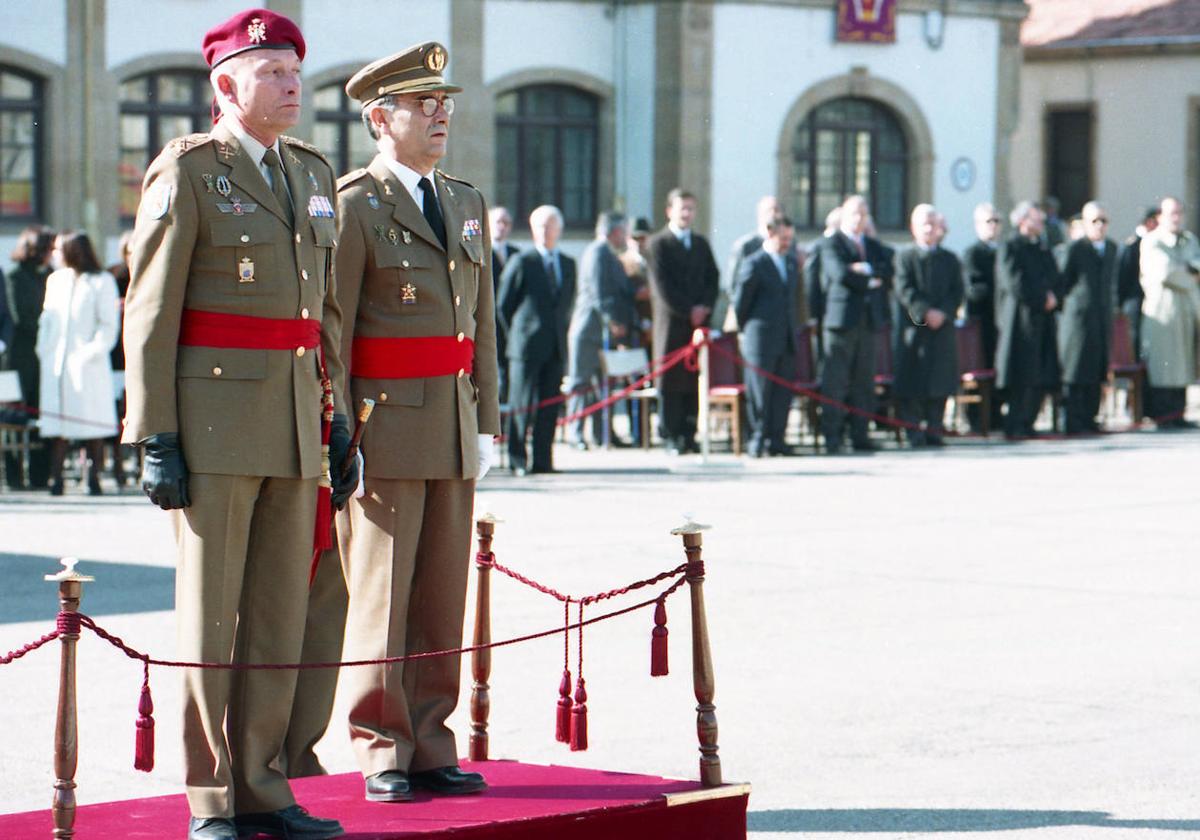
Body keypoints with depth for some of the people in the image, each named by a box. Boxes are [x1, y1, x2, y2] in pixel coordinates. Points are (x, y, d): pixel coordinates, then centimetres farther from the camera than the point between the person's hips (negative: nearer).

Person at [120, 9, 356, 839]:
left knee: (282, 613, 7)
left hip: (295, 423, 6)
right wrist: (155, 437, -12)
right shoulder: (187, 172, -5)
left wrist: (338, 419, 14)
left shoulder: (312, 173, 14)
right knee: (210, 614, -2)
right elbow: (150, 312, -7)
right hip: (213, 419, -6)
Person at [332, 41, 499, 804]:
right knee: (380, 597, -1)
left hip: (454, 432, 6)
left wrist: (487, 424, 11)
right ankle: (382, 753, 7)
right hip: (385, 428, -6)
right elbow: (329, 330, -8)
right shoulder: (353, 206, -5)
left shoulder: (468, 205, 15)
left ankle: (428, 747, 15)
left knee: (444, 597, 8)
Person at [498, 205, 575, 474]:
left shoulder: (568, 265, 13)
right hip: (526, 346, -5)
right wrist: (514, 336, 2)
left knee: (549, 405, 4)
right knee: (522, 404, -3)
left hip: (556, 348, 5)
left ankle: (542, 459, 8)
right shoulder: (521, 263, -2)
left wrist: (561, 332, 11)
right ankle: (518, 459, 2)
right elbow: (503, 305, 1)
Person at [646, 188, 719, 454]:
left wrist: (704, 308, -3)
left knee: (695, 379, 2)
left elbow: (713, 278, 14)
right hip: (671, 321, -5)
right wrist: (687, 311, -11)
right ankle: (670, 436, -1)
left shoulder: (701, 243, 18)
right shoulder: (658, 244, 0)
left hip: (699, 320, 5)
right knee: (670, 379, -4)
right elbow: (662, 286, -7)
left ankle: (688, 434, 7)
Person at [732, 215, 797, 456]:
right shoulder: (754, 264, -7)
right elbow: (740, 301, -3)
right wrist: (744, 330, 3)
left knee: (784, 390, 4)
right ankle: (757, 439, 3)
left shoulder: (792, 262, 14)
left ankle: (776, 438, 10)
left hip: (787, 337, 6)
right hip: (761, 337, -6)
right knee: (759, 390, -3)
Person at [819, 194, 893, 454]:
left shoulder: (874, 246, 19)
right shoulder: (832, 245, 0)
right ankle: (831, 437, -7)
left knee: (864, 381, 6)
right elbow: (841, 273, -16)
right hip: (841, 317, -6)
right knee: (836, 380, -7)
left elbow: (889, 271, 3)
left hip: (869, 321, 6)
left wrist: (867, 269, -13)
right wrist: (871, 282, -7)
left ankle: (859, 435, 10)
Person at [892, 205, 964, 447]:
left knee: (939, 381, 3)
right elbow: (905, 290, -7)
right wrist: (925, 312, -18)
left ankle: (934, 429, 10)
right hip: (912, 327, -3)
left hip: (942, 327, 3)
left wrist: (943, 313, -12)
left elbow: (957, 291, 5)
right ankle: (914, 431, 0)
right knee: (911, 382, -4)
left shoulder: (949, 259, 12)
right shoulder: (905, 257, 3)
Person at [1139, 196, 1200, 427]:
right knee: (1162, 363, -8)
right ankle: (1163, 416, -5)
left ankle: (1178, 415, 9)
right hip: (1162, 308, -6)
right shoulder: (1151, 242, -4)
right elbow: (1164, 272, -16)